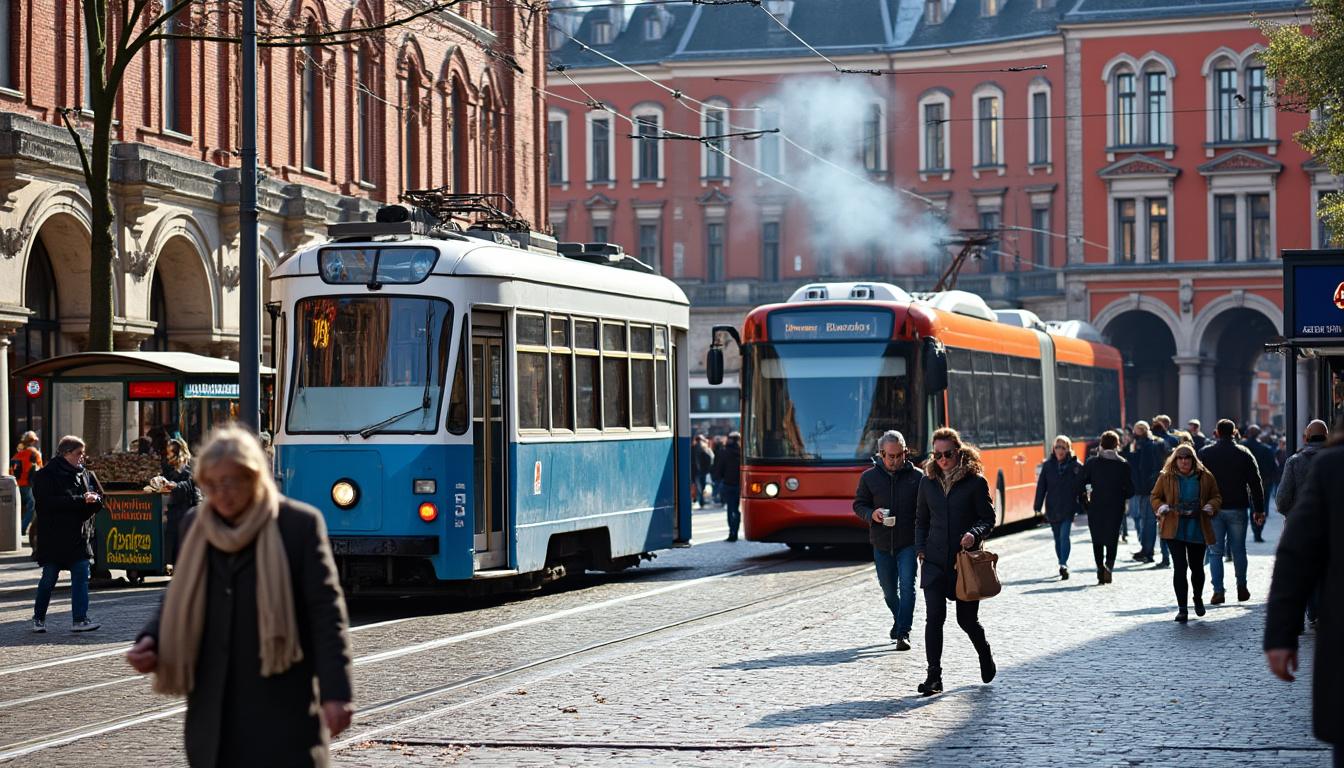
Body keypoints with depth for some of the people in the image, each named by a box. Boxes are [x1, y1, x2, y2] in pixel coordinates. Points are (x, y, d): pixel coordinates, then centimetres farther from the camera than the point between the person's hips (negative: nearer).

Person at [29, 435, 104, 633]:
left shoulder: (85, 474, 12)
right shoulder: (45, 476, -6)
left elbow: (99, 500, 14)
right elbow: (49, 502, -19)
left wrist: (93, 499, -12)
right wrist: (81, 500, -21)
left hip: (80, 535, 5)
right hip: (53, 537, -5)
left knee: (82, 576, -3)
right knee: (49, 579, 3)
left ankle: (80, 619, -2)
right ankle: (38, 618, 18)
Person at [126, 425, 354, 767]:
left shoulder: (300, 524, -6)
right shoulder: (196, 526, 9)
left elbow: (326, 612, -6)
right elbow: (180, 601, 18)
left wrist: (334, 691, -12)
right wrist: (151, 641, -3)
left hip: (282, 707, -5)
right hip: (214, 710, 5)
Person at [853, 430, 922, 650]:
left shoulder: (916, 477, -3)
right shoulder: (869, 477, 0)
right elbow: (859, 505, 9)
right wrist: (871, 514, -14)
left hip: (908, 543, -3)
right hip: (881, 543, 3)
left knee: (907, 586, -14)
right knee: (888, 588, 15)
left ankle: (903, 633, -12)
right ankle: (899, 620, 42)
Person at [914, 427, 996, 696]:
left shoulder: (976, 481, -3)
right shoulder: (928, 482, 8)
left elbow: (988, 518, -2)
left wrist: (974, 534, -22)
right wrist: (920, 550, 5)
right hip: (934, 560, 2)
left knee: (967, 619, 7)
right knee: (934, 617, -9)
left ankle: (985, 655, 37)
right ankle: (934, 676, -7)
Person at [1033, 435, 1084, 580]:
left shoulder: (1076, 466, -3)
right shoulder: (1048, 465, 3)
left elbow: (1081, 488, 0)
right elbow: (1041, 486, 3)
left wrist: (1082, 507, -1)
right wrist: (1038, 506, -1)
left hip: (1068, 508, -3)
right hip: (1052, 508, 3)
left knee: (1064, 536, -17)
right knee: (1058, 538, 13)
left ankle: (1063, 564, -22)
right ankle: (1063, 565, 26)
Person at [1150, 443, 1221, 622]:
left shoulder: (1205, 477, 3)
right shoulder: (1166, 477, 2)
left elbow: (1216, 497, 11)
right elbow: (1155, 497, 11)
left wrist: (1210, 506, -11)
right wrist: (1161, 507, -10)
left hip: (1198, 530, 1)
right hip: (1174, 529, -1)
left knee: (1197, 567, 12)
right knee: (1180, 567, -9)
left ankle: (1198, 599, 38)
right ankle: (1182, 608, -4)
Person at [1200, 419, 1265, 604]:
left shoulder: (1204, 454, 0)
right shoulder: (1244, 454, 1)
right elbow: (1255, 483, 1)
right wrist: (1259, 509, 6)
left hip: (1212, 510, 0)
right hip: (1237, 508, 0)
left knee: (1215, 551, 2)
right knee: (1238, 550, 11)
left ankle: (1218, 591, -4)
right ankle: (1242, 587, 15)